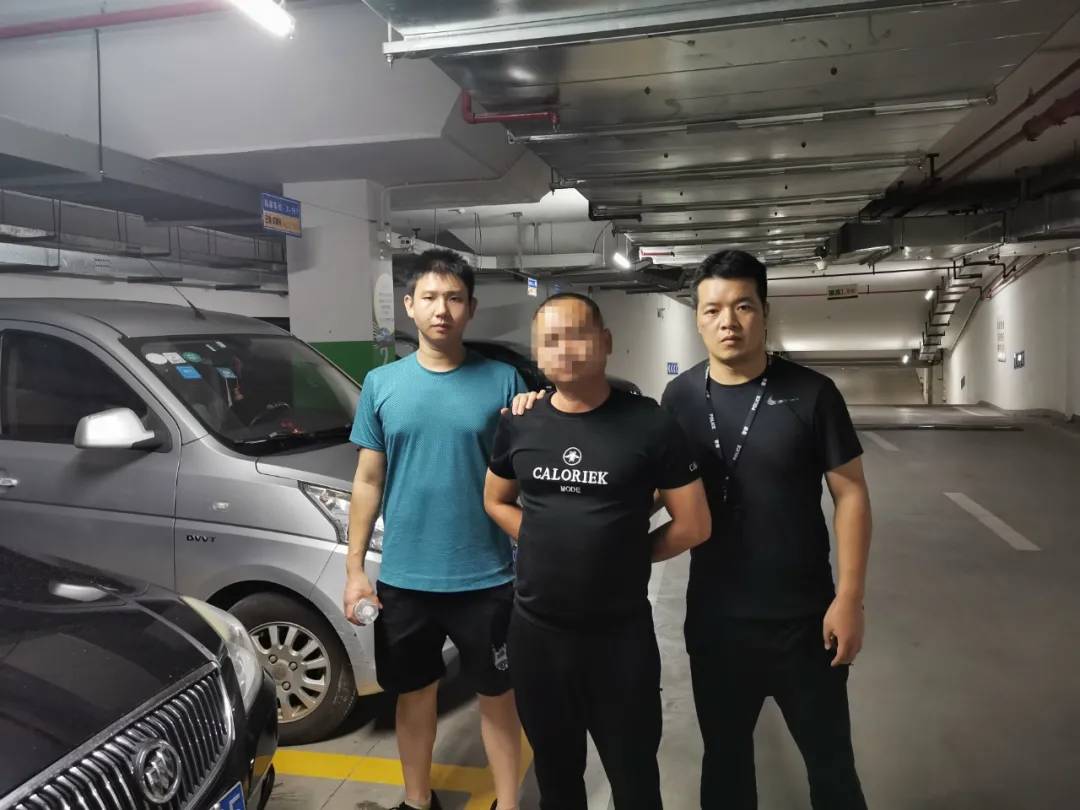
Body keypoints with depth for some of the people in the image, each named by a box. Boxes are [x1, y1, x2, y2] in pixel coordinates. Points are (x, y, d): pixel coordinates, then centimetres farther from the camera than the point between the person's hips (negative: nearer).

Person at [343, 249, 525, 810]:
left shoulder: (503, 382, -5)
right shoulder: (381, 384, 1)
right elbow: (368, 481, 4)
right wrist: (354, 568, 1)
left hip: (486, 578, -2)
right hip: (404, 578, 2)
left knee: (496, 694, 13)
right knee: (414, 692, 18)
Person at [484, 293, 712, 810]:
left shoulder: (649, 424, -11)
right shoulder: (518, 424, 0)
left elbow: (693, 525, -5)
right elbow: (496, 502, 14)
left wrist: (624, 554, -1)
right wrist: (547, 544, 1)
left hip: (621, 634, -3)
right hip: (534, 630, 3)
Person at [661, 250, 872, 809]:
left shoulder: (811, 394, -10)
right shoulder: (680, 397, -3)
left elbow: (850, 494, -7)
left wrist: (849, 597, -10)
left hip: (803, 616, -2)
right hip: (713, 616, 2)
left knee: (829, 758, 17)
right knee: (724, 756, 20)